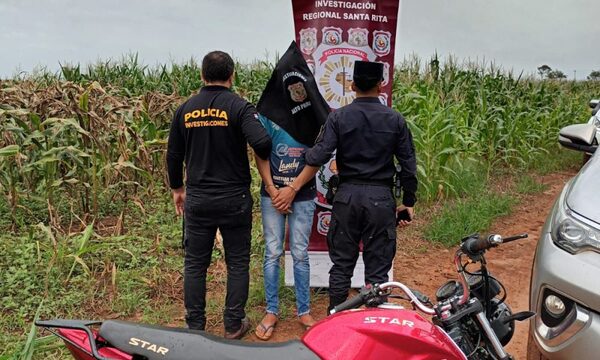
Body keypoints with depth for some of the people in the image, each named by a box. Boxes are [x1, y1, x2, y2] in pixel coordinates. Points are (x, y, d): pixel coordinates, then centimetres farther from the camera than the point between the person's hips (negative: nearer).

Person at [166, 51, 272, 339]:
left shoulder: (185, 109, 3)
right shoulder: (239, 107, -10)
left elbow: (173, 155, 8)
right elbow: (261, 142, -24)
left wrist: (177, 188, 21)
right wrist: (266, 156, 0)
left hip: (197, 199, 3)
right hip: (234, 199, -3)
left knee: (195, 264, 13)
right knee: (237, 264, 11)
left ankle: (195, 327, 22)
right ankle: (233, 326, 20)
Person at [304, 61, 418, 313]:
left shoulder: (338, 117, -3)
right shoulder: (395, 120, 0)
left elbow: (320, 156, -11)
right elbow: (408, 165, 2)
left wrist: (306, 154, 11)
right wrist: (408, 202, 11)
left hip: (347, 196, 1)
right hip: (381, 198, 0)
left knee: (341, 264, 13)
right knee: (377, 269, 8)